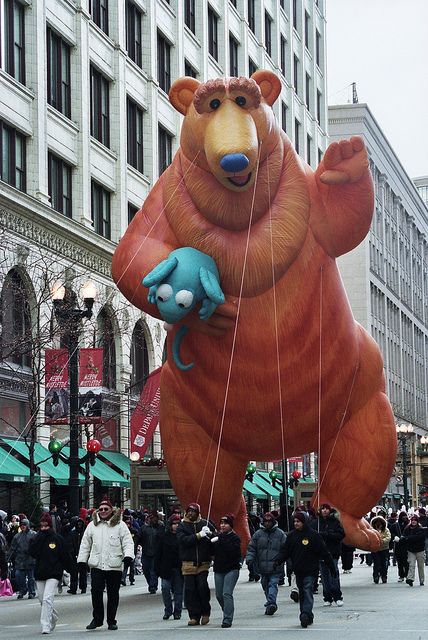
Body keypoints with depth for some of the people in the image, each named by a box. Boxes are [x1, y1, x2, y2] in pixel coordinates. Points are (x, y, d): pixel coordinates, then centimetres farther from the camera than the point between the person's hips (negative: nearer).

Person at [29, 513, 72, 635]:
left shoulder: (57, 539, -1)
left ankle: (46, 626, -18)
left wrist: (68, 569, 5)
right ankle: (53, 617, 38)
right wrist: (41, 536, -11)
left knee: (47, 598, -16)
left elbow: (65, 556, 4)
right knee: (42, 598, 12)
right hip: (40, 573, 4)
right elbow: (32, 551, -11)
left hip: (54, 574, -4)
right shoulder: (37, 539, 6)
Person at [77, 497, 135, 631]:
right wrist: (81, 560, 11)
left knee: (113, 594, 3)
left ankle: (111, 621, 13)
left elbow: (128, 543, 1)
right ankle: (97, 619, 6)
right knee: (96, 591, -8)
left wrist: (128, 556, -16)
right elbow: (85, 545, 18)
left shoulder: (120, 525, 5)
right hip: (96, 565, 2)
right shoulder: (92, 525, 13)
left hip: (114, 566, -2)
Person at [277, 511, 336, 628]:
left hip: (310, 570, -5)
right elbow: (285, 550, 6)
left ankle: (306, 614, -24)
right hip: (298, 570, 5)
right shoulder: (291, 535, 8)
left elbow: (324, 552, -4)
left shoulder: (313, 535, -6)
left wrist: (332, 566, -2)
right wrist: (278, 560, -14)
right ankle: (308, 617, 17)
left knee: (308, 592, -15)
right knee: (302, 594, 10)